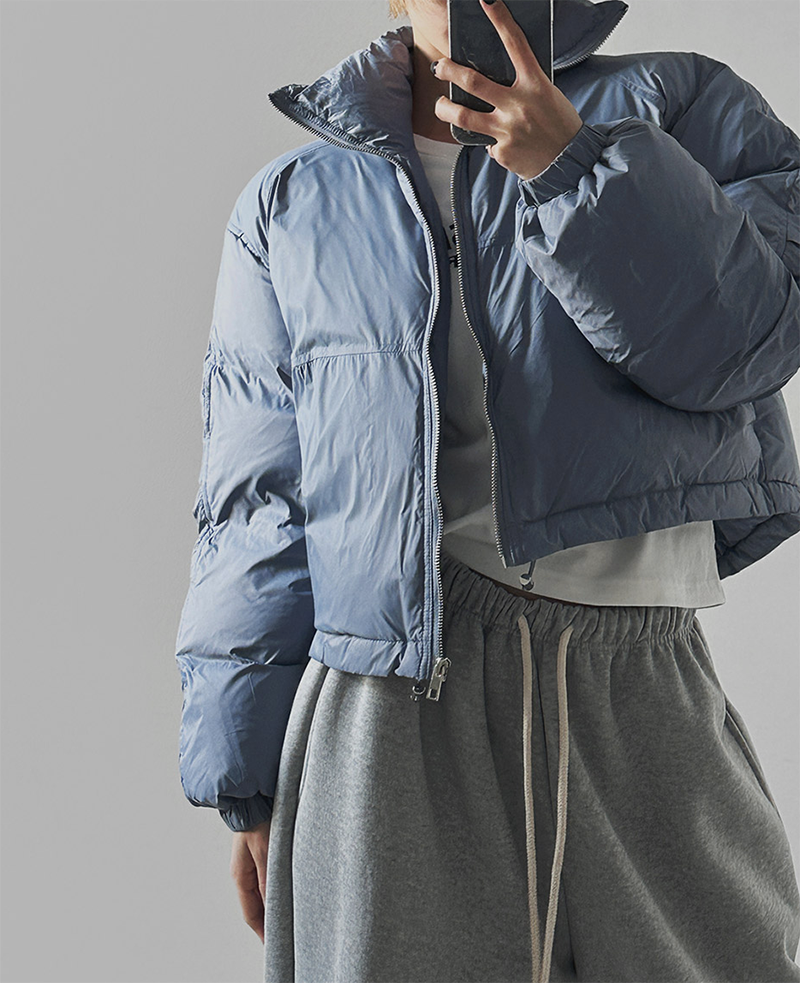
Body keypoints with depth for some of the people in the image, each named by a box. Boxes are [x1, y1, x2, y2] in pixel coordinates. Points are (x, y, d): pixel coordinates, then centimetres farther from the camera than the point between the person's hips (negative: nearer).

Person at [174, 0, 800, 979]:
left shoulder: (682, 107, 11)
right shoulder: (293, 204, 14)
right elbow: (253, 502, 10)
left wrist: (571, 162, -15)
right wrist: (249, 782, 6)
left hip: (644, 700, 0)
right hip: (389, 715, 1)